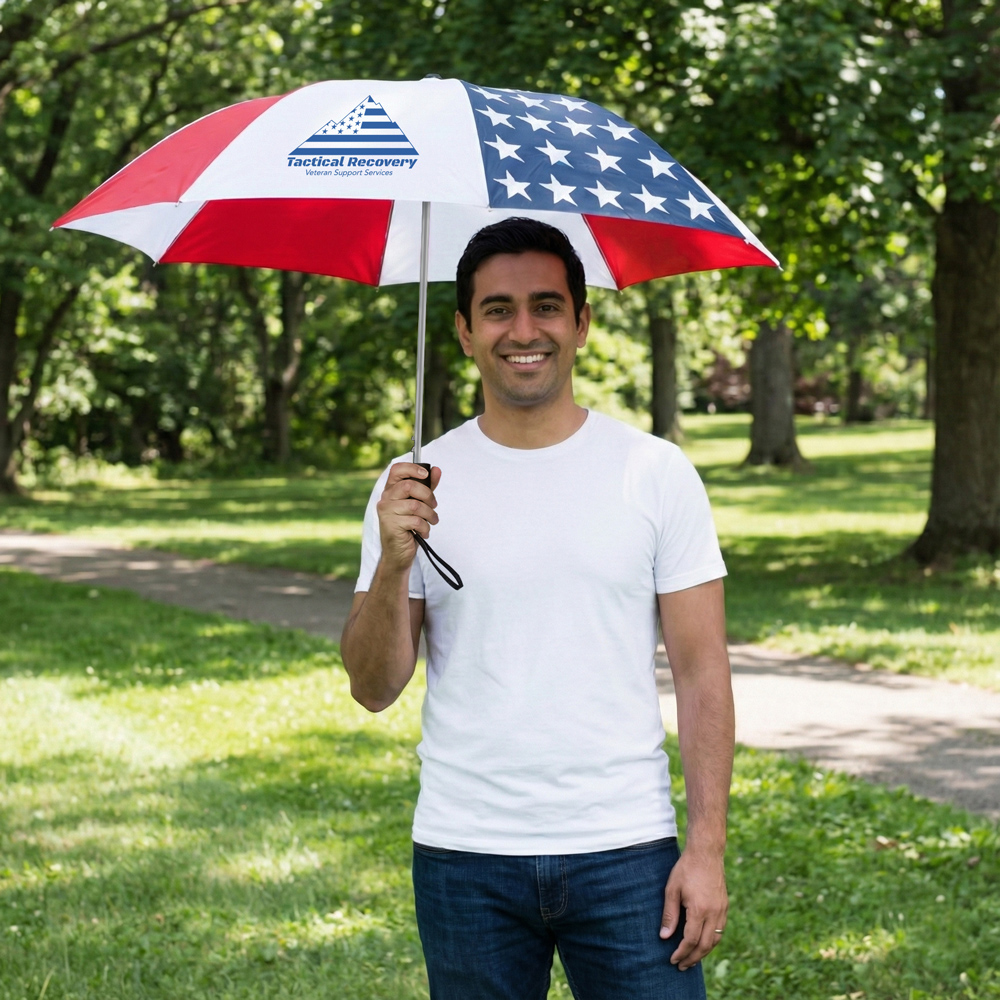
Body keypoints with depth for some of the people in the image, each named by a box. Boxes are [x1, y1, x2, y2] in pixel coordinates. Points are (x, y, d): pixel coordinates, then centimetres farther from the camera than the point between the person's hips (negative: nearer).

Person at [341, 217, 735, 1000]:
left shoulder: (657, 473, 1)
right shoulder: (415, 488, 3)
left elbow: (702, 672, 1)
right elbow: (374, 689, 1)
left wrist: (708, 847, -6)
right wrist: (394, 563, -16)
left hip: (625, 852, -1)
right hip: (465, 857, 1)